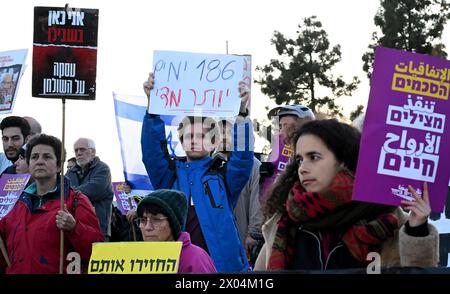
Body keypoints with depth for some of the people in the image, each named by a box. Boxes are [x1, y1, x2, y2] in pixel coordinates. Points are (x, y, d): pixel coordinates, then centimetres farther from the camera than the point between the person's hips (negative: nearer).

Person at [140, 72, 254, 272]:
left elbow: (243, 154, -6)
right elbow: (151, 150, 0)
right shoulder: (169, 174, 13)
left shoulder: (224, 175, 10)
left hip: (221, 263, -1)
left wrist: (242, 111, -19)